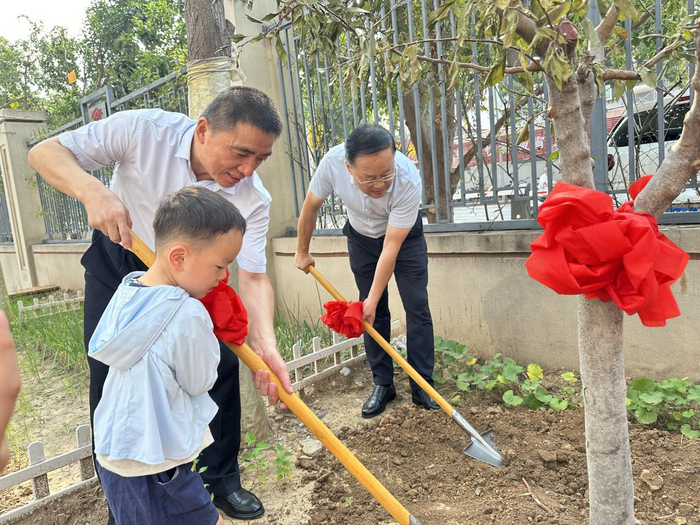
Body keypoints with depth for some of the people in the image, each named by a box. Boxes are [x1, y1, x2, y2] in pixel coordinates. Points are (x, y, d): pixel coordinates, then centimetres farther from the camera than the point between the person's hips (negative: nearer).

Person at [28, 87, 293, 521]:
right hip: (119, 266, -1)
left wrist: (265, 345, -42)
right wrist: (92, 190, -44)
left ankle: (220, 479, 18)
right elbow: (46, 151, -22)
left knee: (220, 364, -5)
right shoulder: (144, 130, -29)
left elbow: (253, 277, -26)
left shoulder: (253, 198, -25)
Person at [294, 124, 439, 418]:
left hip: (404, 236, -2)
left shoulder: (409, 182, -40)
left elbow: (391, 248, -33)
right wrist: (302, 252, -1)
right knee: (374, 312, 2)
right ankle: (383, 384, 13)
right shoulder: (333, 163, -33)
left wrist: (372, 299, -29)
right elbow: (310, 207, -13)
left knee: (417, 306, -8)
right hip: (361, 237, 2)